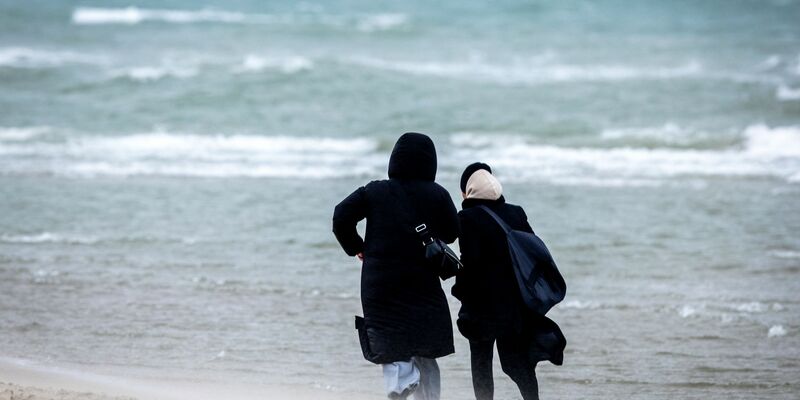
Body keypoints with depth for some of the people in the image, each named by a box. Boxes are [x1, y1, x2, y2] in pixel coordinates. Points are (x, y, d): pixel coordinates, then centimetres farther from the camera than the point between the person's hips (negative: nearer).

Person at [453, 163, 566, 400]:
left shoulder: (468, 218, -12)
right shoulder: (516, 214, 5)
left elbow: (470, 260, -19)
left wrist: (460, 290, -7)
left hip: (482, 303, -5)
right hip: (516, 302, 5)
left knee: (481, 362, 7)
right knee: (517, 359, 10)